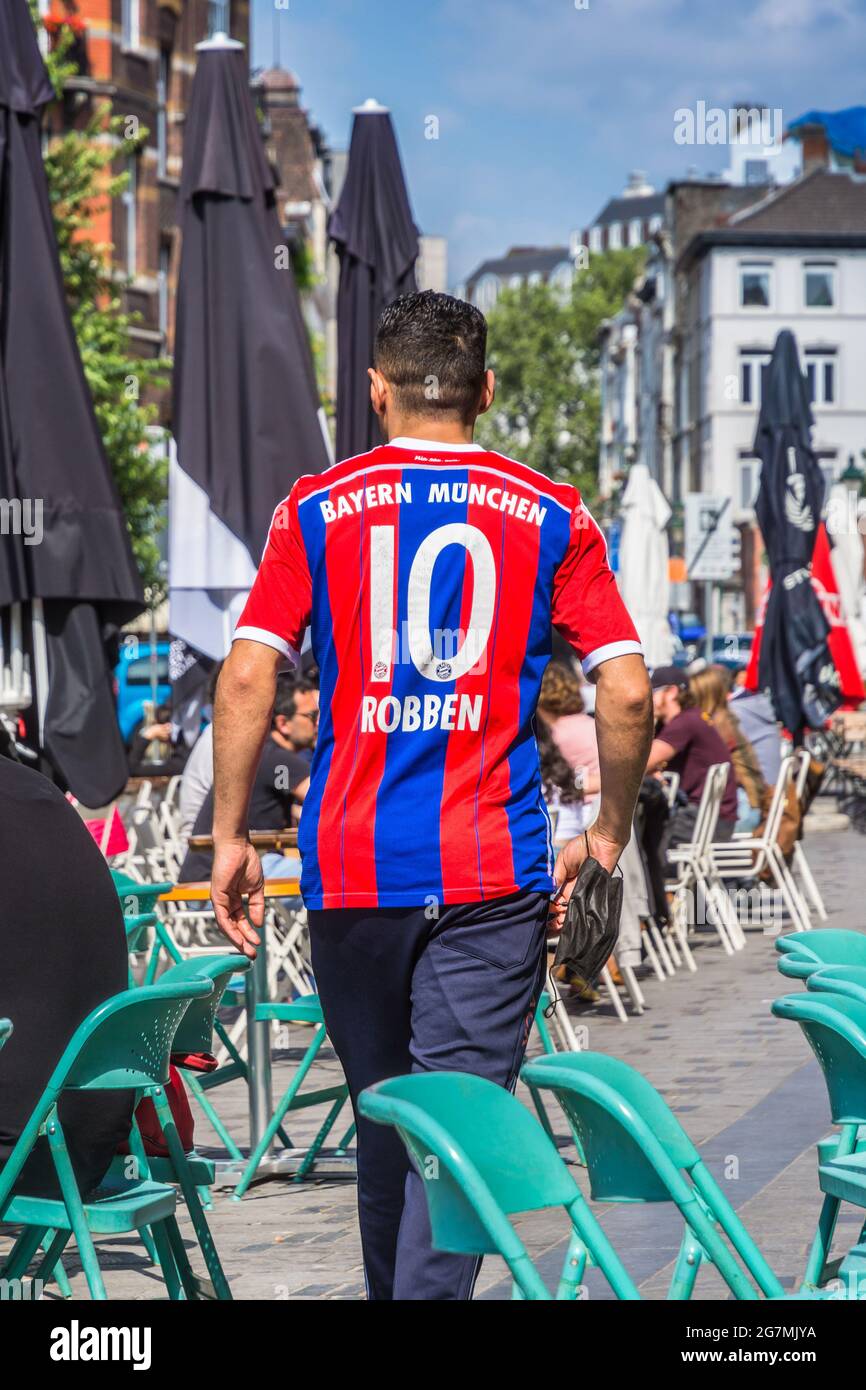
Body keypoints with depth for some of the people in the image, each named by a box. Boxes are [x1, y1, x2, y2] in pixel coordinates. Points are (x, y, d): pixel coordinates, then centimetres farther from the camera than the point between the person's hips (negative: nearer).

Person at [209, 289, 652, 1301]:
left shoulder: (316, 509, 5)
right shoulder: (551, 515, 4)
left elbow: (247, 676, -4)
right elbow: (627, 691, -2)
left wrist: (229, 836, 3)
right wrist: (609, 833, 10)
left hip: (351, 866, 2)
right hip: (495, 873, -1)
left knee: (382, 1119, 17)